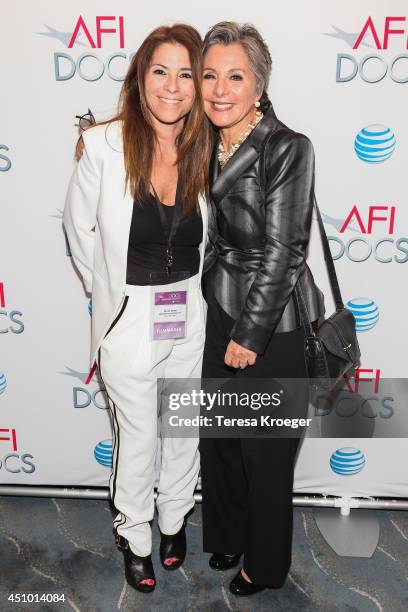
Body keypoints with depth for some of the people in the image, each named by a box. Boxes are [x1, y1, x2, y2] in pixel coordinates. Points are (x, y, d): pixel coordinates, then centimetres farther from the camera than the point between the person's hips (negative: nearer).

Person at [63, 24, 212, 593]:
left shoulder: (207, 150, -6)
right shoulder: (103, 146, -14)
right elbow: (79, 227, -1)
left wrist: (194, 291, 9)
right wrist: (106, 289, 5)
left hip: (192, 316, 3)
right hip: (130, 319, -3)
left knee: (184, 429, 20)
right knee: (137, 437, 14)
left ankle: (174, 518, 49)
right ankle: (135, 537, 42)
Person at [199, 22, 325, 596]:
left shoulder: (288, 149, -16)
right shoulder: (210, 146, 5)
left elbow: (282, 252, -18)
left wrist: (249, 335, -17)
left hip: (275, 326, -7)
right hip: (221, 312, 7)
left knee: (265, 452, 11)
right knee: (217, 437, 20)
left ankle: (265, 565, 37)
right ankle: (227, 536, 47)